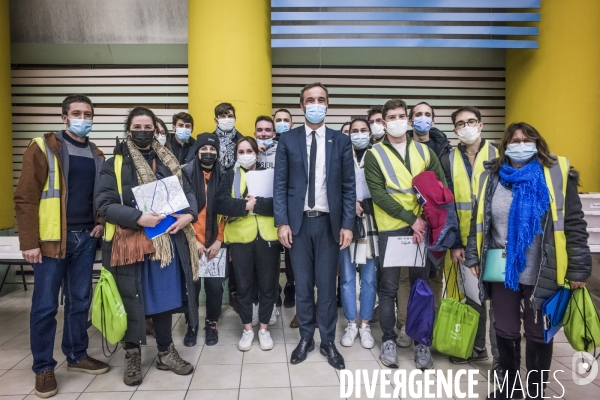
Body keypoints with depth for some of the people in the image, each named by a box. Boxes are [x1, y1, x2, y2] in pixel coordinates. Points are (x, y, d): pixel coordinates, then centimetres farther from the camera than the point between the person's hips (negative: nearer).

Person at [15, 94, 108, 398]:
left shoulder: (97, 155, 12)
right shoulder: (43, 148, -5)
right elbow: (25, 197, -9)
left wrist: (101, 221, 3)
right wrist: (29, 242, -13)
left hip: (85, 238, 5)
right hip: (52, 239, -5)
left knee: (80, 301, 13)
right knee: (45, 305, 3)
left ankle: (77, 356, 29)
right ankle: (43, 368, 18)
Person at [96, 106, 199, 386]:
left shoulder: (168, 162, 12)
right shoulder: (115, 164, 0)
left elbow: (188, 192, 10)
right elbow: (104, 204, -9)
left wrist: (189, 214, -11)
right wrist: (138, 218, -21)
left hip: (165, 240, 3)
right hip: (130, 242, -3)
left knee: (163, 296, 11)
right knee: (132, 301, 6)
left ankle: (166, 352, 27)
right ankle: (132, 356, 25)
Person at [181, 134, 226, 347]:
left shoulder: (223, 177, 4)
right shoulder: (186, 174, 0)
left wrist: (219, 240, -5)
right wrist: (193, 239, -7)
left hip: (215, 242, 1)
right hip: (191, 241, -1)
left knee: (215, 285, 3)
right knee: (192, 285, 5)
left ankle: (211, 323, 24)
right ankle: (191, 325, 25)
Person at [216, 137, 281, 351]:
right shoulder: (230, 177, 9)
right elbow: (221, 203, -7)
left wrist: (256, 203, -16)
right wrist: (245, 205, -17)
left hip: (267, 237, 0)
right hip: (240, 238, 1)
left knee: (268, 284, 7)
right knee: (243, 285, 8)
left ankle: (264, 328, 23)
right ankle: (247, 329, 24)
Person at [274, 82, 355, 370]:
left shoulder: (341, 141, 4)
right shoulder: (287, 140, 3)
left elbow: (349, 186, 2)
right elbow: (280, 184, 1)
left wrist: (347, 224, -4)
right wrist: (282, 222, -7)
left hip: (329, 222, 0)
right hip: (298, 222, 0)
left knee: (327, 284, 7)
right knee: (303, 285, 10)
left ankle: (328, 341, 23)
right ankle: (306, 338, 27)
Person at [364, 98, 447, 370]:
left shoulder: (424, 151, 10)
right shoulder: (374, 155, 1)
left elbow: (441, 185, 8)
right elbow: (378, 194, -9)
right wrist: (411, 218, -15)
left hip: (422, 227, 3)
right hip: (391, 228, -2)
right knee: (389, 286, 3)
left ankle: (422, 341, 20)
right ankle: (389, 340, 19)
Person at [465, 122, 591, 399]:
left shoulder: (558, 174, -4)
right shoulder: (489, 178, 4)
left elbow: (574, 225, -5)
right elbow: (477, 222, 9)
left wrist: (578, 268, -7)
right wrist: (473, 257, 6)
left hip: (542, 273, -2)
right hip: (501, 271, 3)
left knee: (538, 334, 12)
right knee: (505, 331, 13)